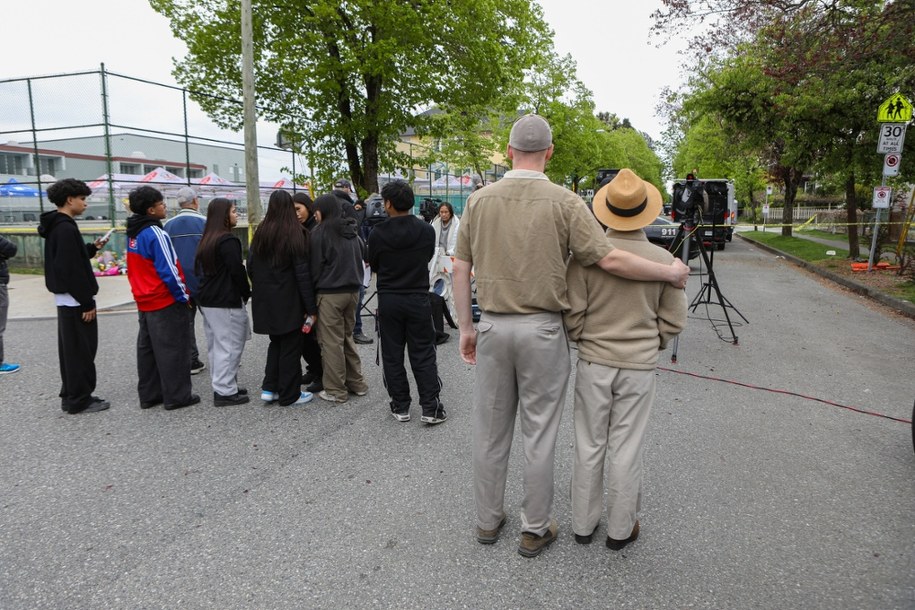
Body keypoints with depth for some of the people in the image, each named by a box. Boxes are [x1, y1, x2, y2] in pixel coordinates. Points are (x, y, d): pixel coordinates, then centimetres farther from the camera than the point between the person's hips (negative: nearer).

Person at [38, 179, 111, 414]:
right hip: (75, 300, -10)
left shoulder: (56, 226, 13)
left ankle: (71, 396, 24)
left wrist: (92, 248, 12)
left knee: (71, 350, 15)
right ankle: (79, 400, 5)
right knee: (81, 351, -2)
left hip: (66, 299, 10)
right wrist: (87, 302, -20)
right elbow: (72, 269, -23)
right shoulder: (66, 228, -19)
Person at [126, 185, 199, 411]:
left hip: (144, 302, 9)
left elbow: (136, 269, 16)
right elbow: (168, 269, -20)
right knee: (173, 350, -2)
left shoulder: (133, 234, 10)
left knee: (147, 348, 13)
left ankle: (149, 395, 21)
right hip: (166, 301, -9)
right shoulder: (155, 233, -17)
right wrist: (184, 296, -12)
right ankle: (177, 396, 4)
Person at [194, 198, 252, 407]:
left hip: (207, 299, 9)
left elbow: (198, 269, 17)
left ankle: (221, 385, 21)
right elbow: (237, 271, -18)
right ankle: (225, 392, -1)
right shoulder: (228, 240, -15)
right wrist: (247, 293, -4)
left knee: (216, 345, 14)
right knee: (229, 345, -4)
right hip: (226, 301, -9)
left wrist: (210, 286, 17)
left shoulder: (206, 240, 13)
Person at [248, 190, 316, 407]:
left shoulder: (260, 233, 4)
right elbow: (302, 273, -15)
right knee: (290, 346, 5)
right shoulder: (294, 234, -12)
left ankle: (269, 388, 17)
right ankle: (289, 395, 13)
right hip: (288, 301, -5)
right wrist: (311, 307, -12)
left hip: (265, 300, 6)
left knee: (276, 342, 20)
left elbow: (251, 267, 9)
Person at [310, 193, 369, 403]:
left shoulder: (321, 232, -9)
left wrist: (311, 292, 4)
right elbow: (363, 255, 16)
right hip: (353, 290, 6)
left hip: (330, 293, -6)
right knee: (347, 337, 17)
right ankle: (356, 383, 21)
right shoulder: (352, 231, 9)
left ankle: (335, 390, 6)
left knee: (332, 341, 1)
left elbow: (315, 266, -7)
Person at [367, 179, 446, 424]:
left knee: (392, 356, 10)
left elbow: (373, 266, 4)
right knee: (423, 355, 6)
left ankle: (400, 406, 16)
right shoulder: (426, 230, -7)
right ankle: (430, 408, 6)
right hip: (418, 299, 1)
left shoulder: (378, 234, -10)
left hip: (389, 301, -1)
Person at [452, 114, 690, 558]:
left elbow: (460, 270, 2)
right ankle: (535, 529, 22)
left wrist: (465, 327, 11)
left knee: (490, 429, 14)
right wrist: (672, 273, 1)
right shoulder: (563, 202, -9)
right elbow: (610, 260, -13)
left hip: (493, 326, 3)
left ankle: (488, 520, 29)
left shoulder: (479, 200, 1)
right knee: (539, 434, 9)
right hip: (542, 329, -3)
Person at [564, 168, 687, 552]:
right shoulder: (663, 260, -9)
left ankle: (583, 524, 28)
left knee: (589, 446, 13)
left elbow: (572, 314, -8)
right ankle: (620, 529, 26)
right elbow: (673, 321, -2)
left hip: (594, 362, 0)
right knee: (626, 449, 11)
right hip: (640, 367, 0)